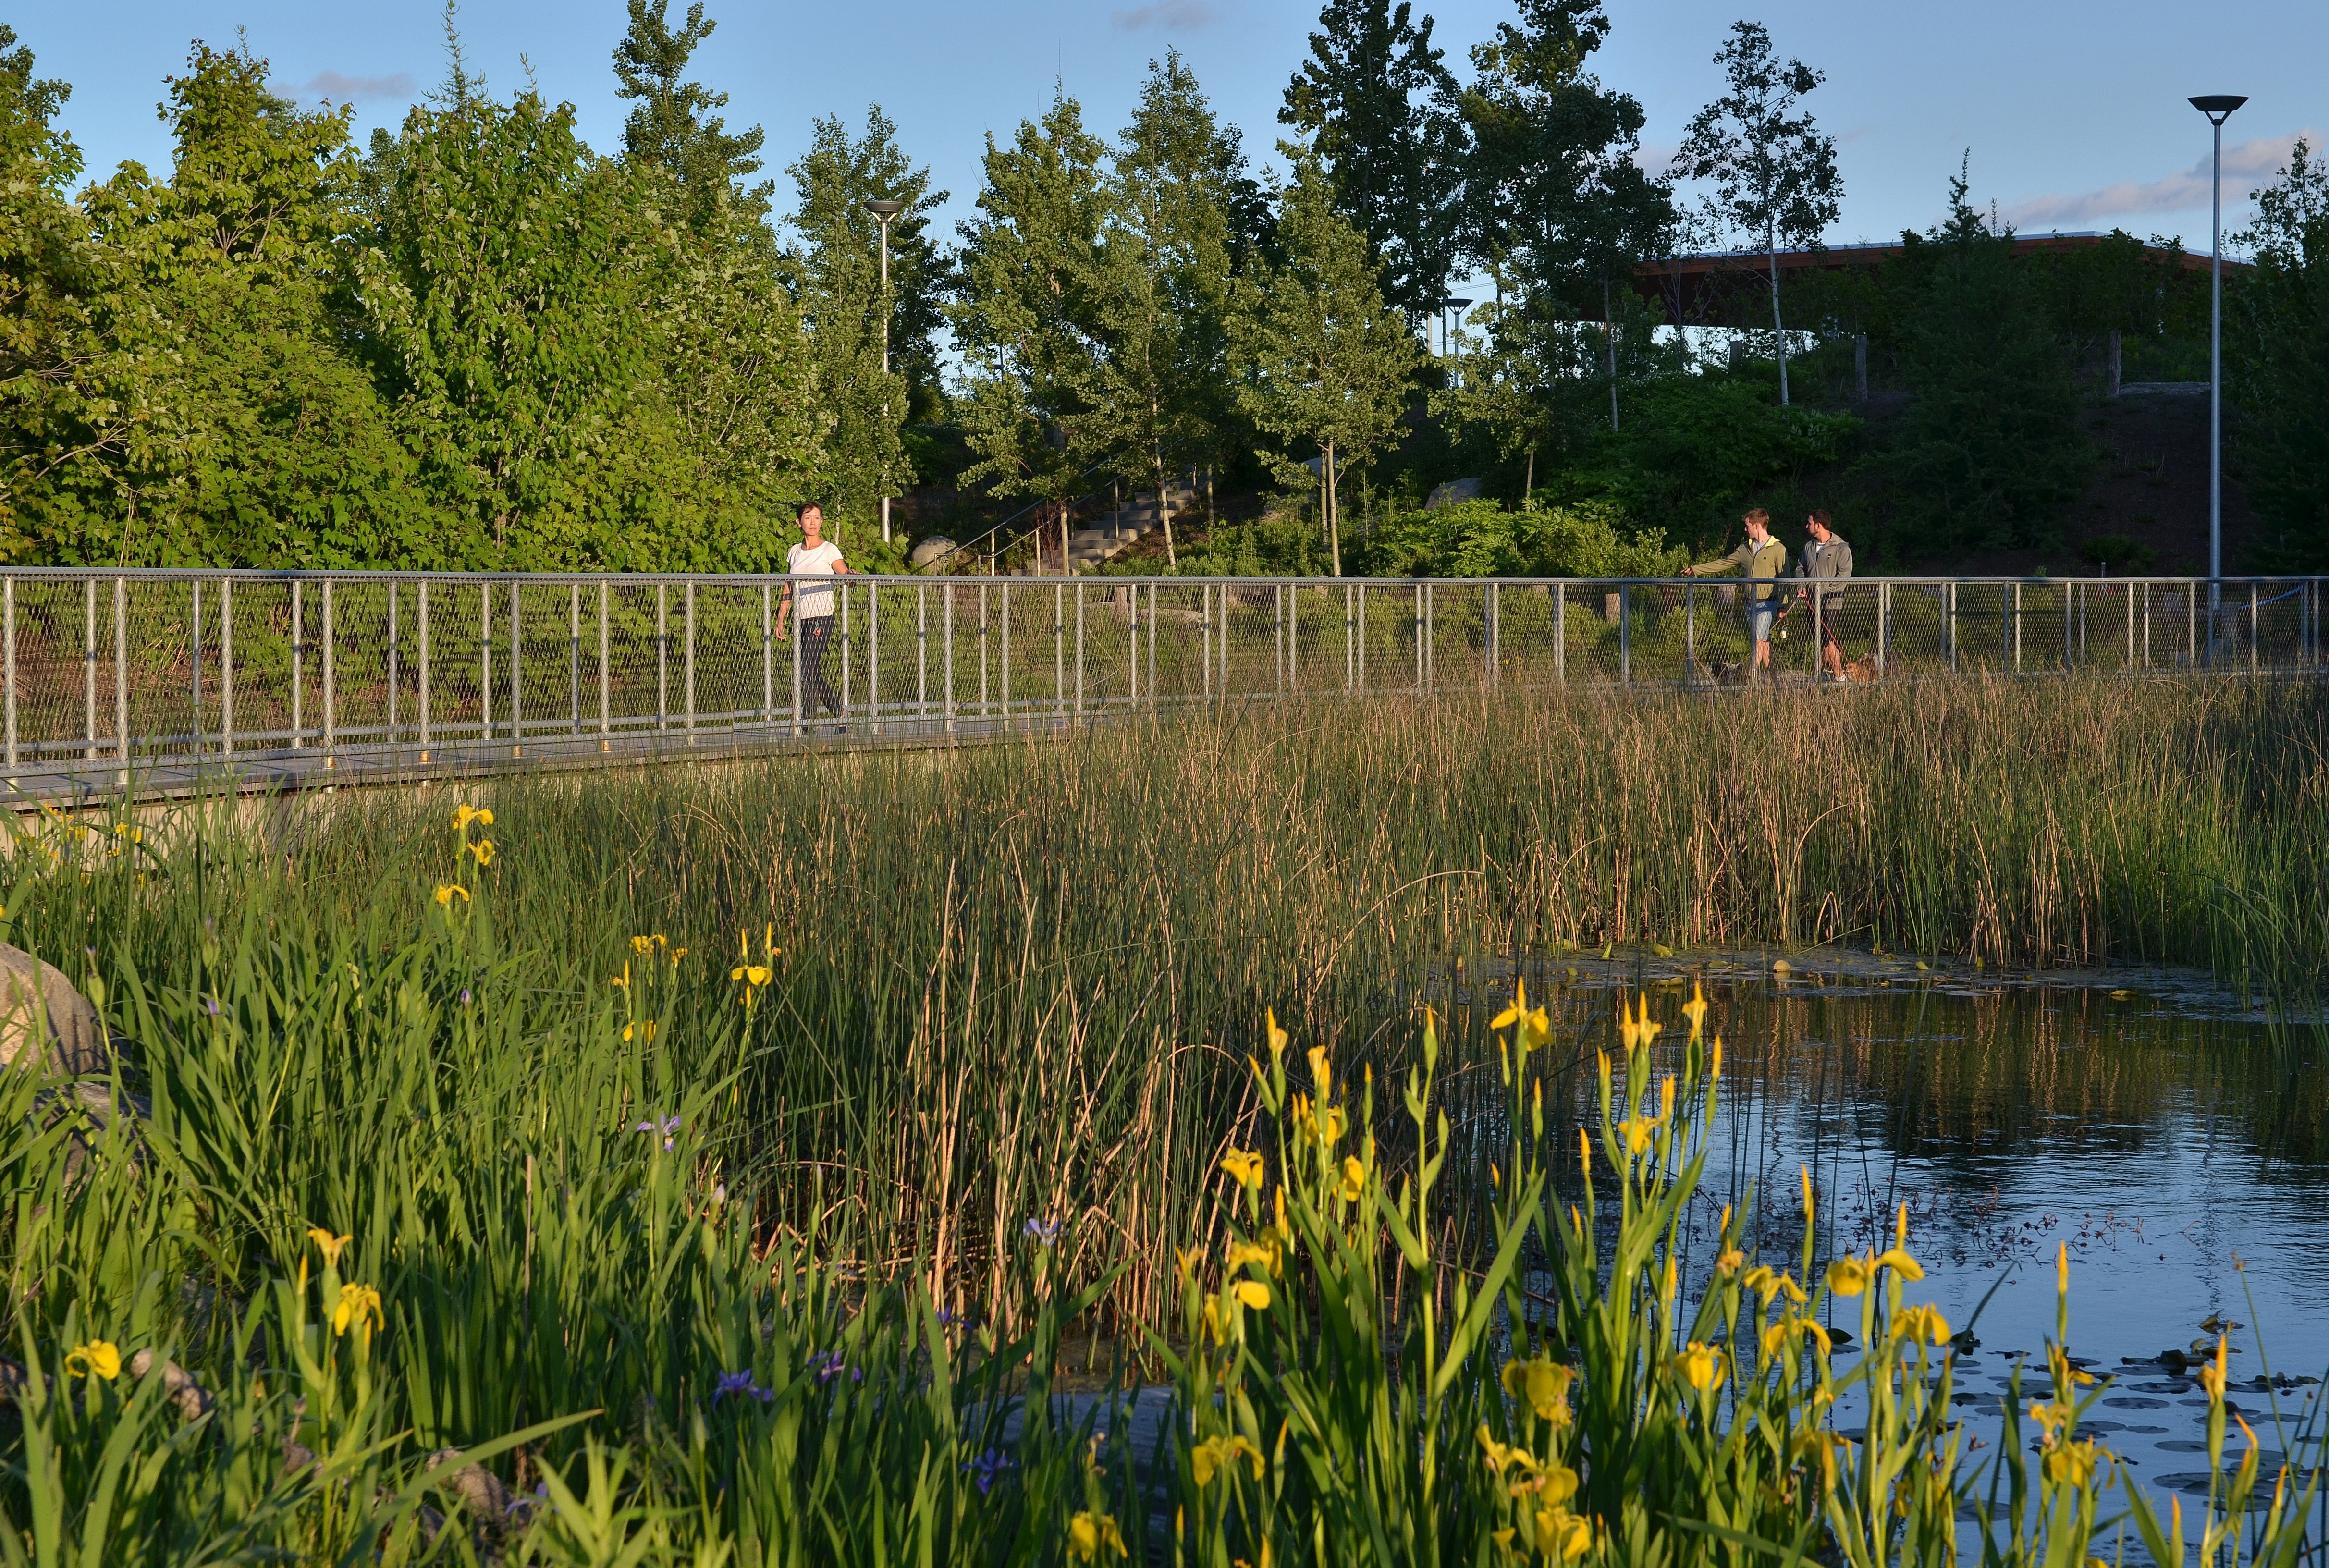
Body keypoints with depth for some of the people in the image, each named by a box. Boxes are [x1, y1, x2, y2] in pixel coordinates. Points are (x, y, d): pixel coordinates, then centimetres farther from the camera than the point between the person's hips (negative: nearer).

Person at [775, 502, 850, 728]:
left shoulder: (829, 550, -1)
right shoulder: (794, 552, 15)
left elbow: (845, 577, -10)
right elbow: (788, 590, 19)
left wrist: (850, 575, -33)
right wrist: (780, 620, 16)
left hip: (822, 617, -6)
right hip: (802, 620, 6)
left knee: (808, 671, -13)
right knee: (813, 674, 5)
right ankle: (841, 715, 16)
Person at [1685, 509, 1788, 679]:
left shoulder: (1778, 549, -4)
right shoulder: (1745, 549, 15)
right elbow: (1723, 563, 21)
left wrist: (1783, 606, -11)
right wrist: (1694, 570, 19)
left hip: (1767, 603, -6)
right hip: (1750, 602, 6)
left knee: (1759, 639, -13)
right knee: (1762, 640, 7)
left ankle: (1752, 674, -16)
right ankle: (1768, 672, 9)